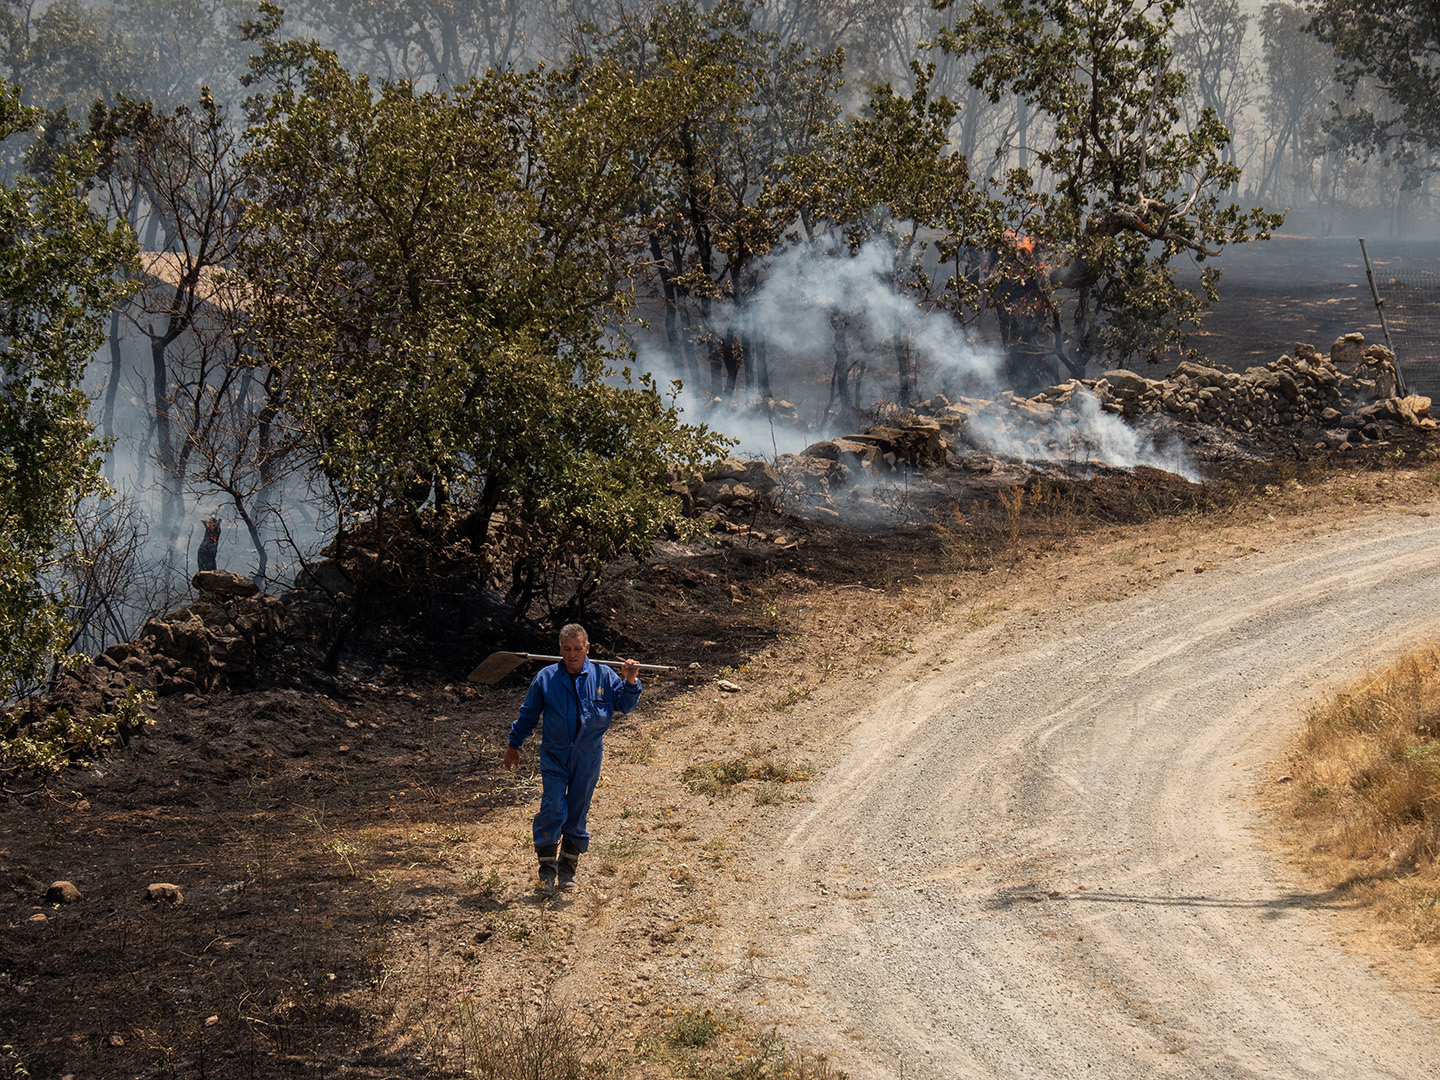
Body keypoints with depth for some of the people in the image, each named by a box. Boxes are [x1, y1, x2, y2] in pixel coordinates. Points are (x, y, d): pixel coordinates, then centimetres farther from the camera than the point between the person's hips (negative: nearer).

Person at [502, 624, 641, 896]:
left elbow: (624, 704, 7)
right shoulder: (545, 678, -1)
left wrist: (630, 682, -12)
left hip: (588, 758, 1)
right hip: (554, 756, -1)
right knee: (552, 810, -10)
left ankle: (568, 870, 21)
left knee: (577, 814, 8)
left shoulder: (603, 676, 1)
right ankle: (547, 870, 0)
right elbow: (528, 714, 10)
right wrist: (514, 744, 13)